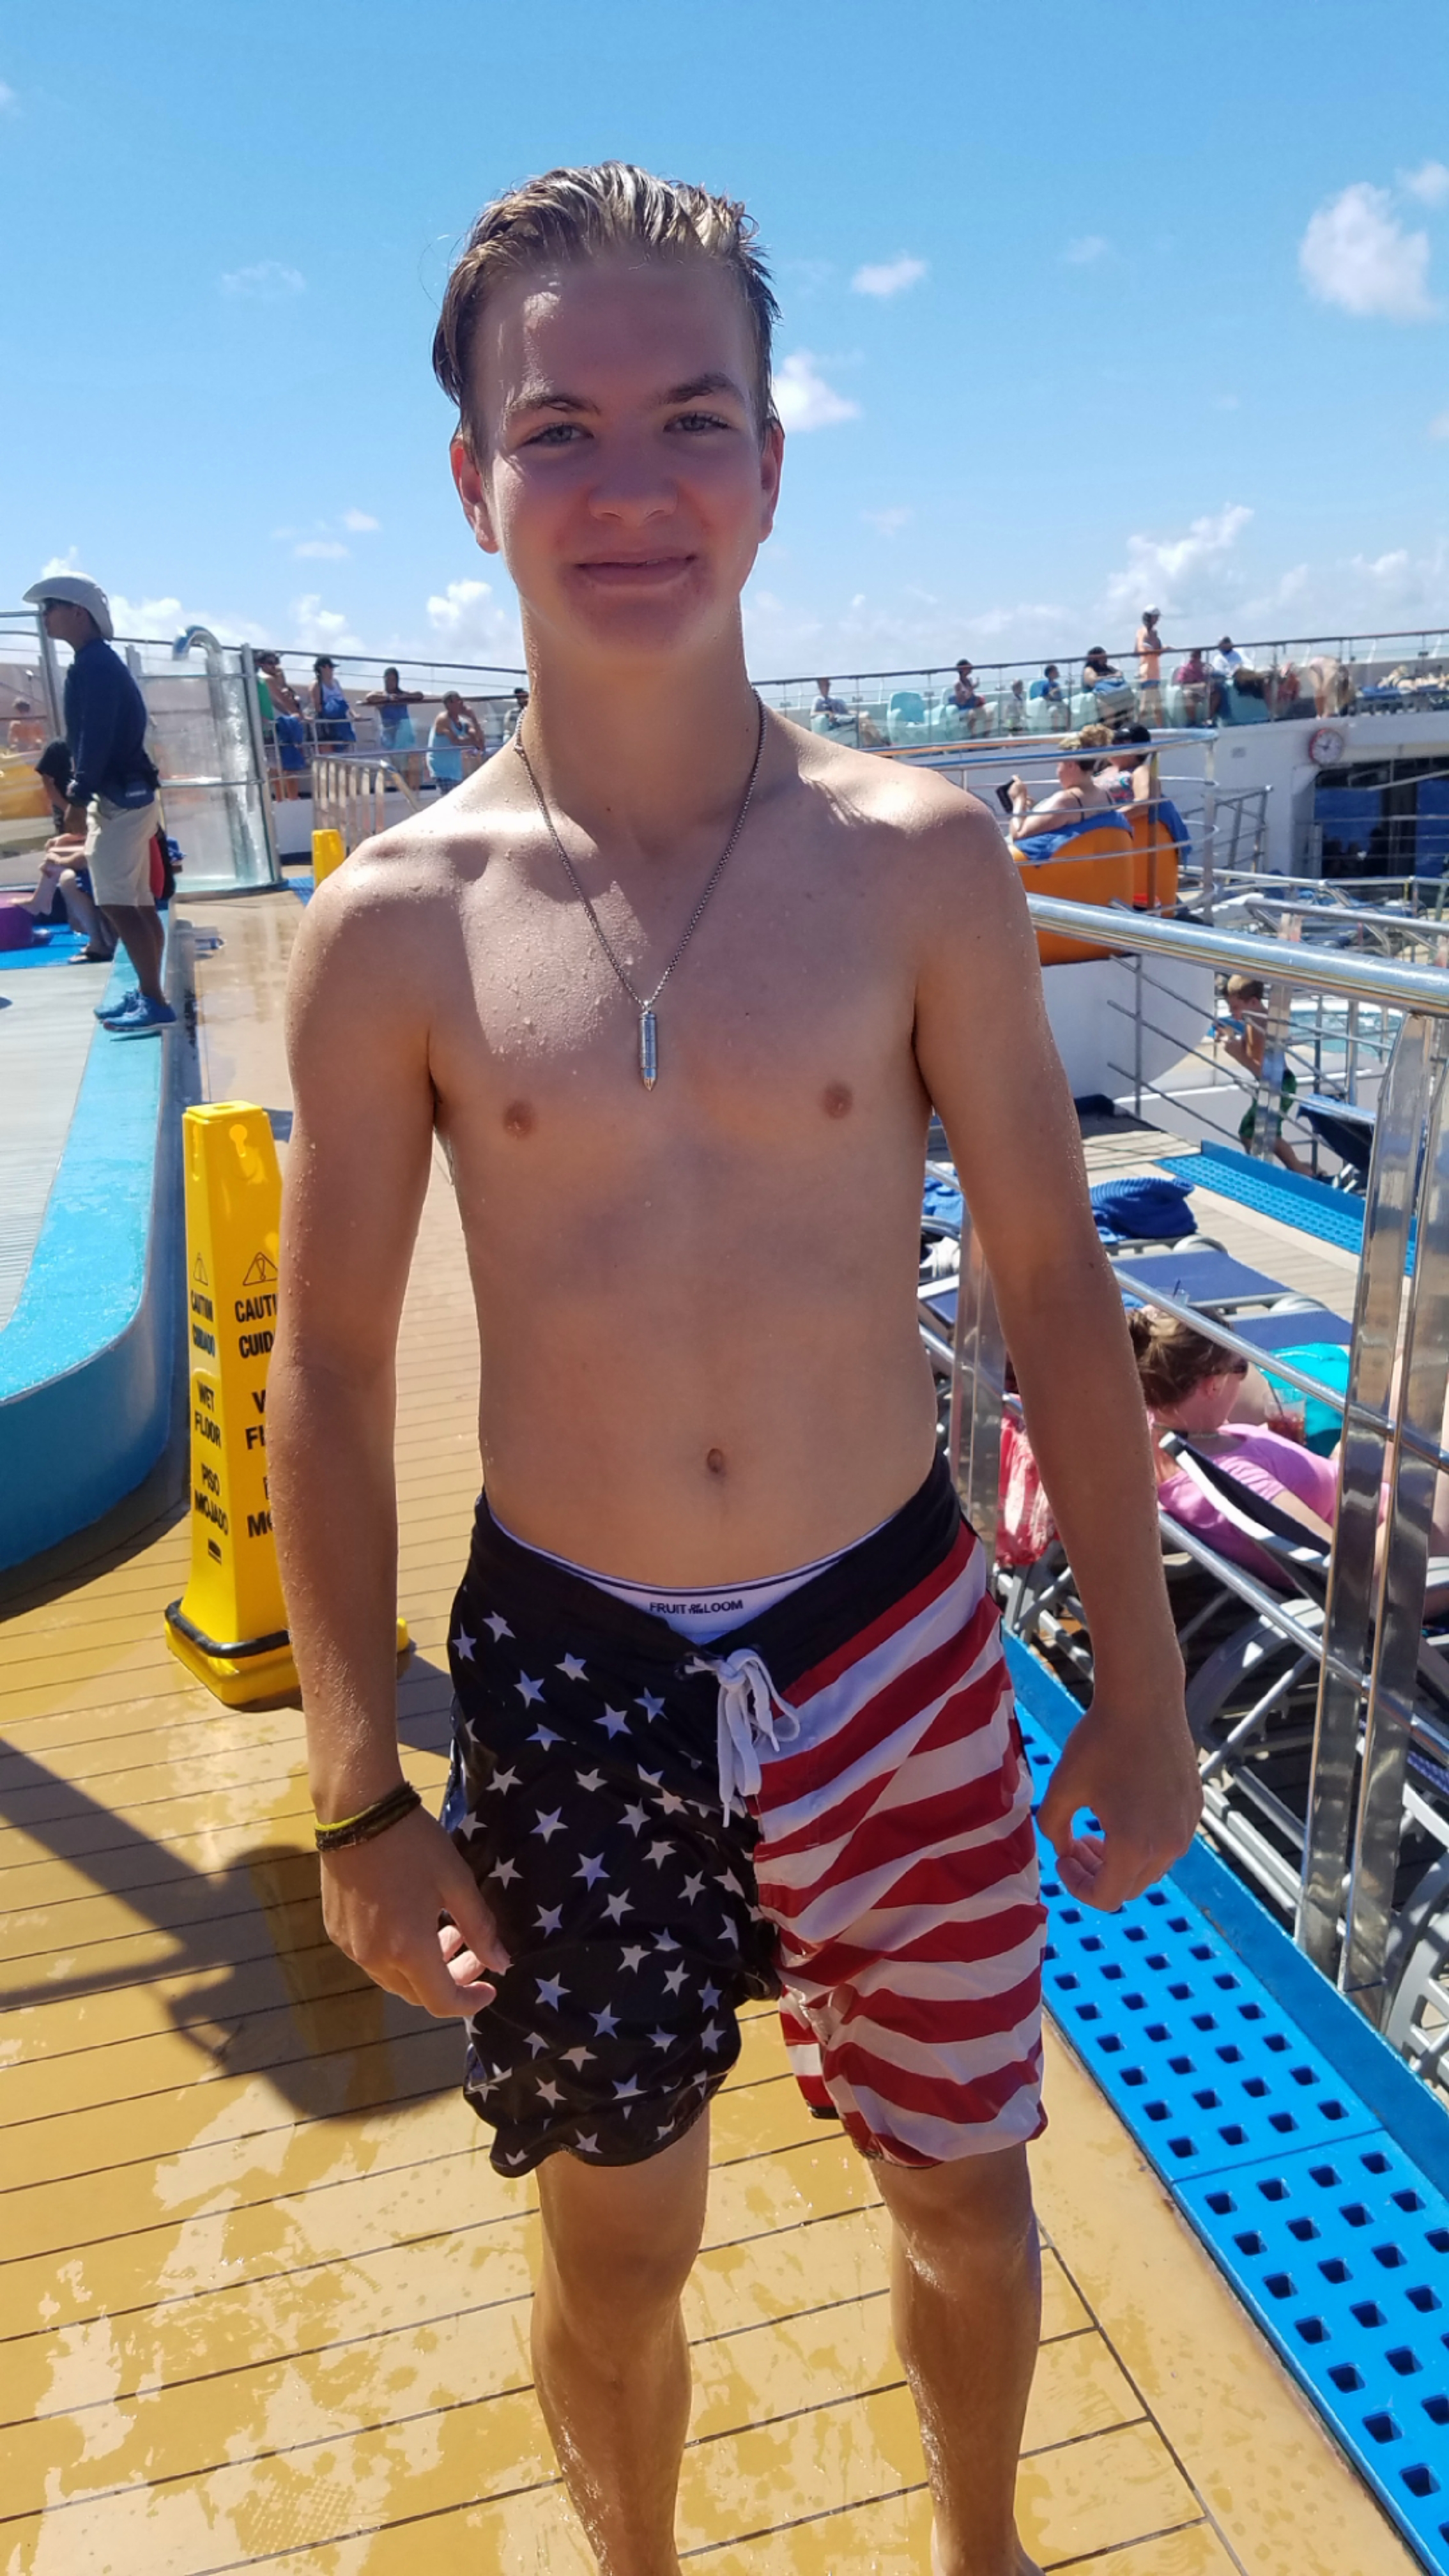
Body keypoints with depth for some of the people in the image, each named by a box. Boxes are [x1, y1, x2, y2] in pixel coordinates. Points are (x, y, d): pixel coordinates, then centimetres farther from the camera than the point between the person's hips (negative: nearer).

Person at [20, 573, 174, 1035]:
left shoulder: (94, 664, -13)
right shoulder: (98, 663, 17)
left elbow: (97, 736, -21)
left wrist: (77, 798, -22)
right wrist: (84, 796, 20)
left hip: (120, 798, -10)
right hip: (123, 795, 10)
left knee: (118, 904, -12)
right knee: (136, 902, 12)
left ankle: (155, 1004, -13)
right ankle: (146, 994, 18)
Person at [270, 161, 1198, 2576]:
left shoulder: (921, 857, -8)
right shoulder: (395, 923, -9)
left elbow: (1053, 1283, -2)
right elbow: (328, 1376, -2)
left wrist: (1140, 1692, 1)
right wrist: (362, 1802, 0)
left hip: (899, 1654, 1)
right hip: (566, 1679, 0)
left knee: (964, 2197, 23)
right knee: (617, 2256, 21)